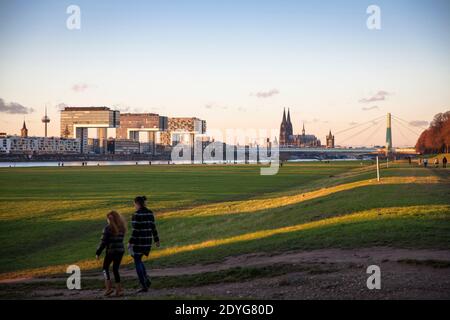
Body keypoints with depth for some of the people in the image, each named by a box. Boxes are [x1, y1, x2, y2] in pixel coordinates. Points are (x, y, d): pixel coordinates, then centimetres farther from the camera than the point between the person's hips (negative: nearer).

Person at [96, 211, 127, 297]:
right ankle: (119, 290, 8)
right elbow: (120, 240, 10)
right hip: (121, 250, 5)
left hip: (111, 251, -5)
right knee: (115, 269, 13)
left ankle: (109, 287, 0)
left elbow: (103, 242, -10)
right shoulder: (121, 228, 8)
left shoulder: (108, 228, -9)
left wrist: (98, 253, -4)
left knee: (105, 268, 12)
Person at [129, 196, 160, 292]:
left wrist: (130, 242, -16)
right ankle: (146, 280, 9)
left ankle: (144, 286, 0)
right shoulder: (150, 213, 7)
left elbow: (136, 230, -20)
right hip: (147, 240, 8)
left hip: (138, 240, -8)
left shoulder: (137, 214, -17)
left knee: (137, 263, 3)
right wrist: (156, 240, 17)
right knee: (138, 260, 23)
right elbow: (153, 227, 11)